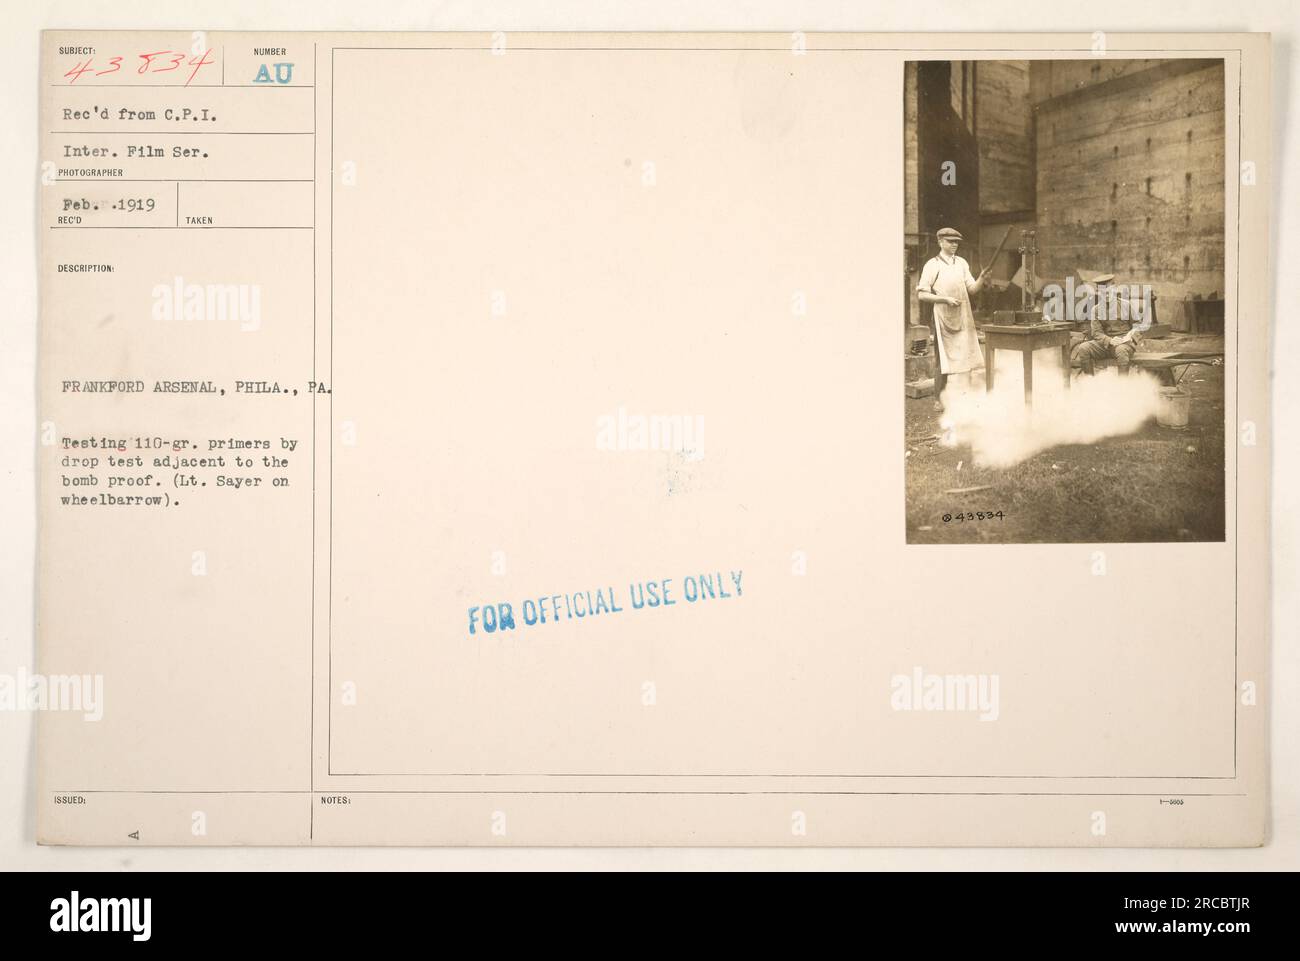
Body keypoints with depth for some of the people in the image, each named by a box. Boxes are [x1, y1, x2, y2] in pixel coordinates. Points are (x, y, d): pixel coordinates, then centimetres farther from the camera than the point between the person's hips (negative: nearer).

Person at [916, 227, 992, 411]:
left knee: (966, 357, 5)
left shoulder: (962, 263, 12)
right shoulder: (932, 265, -4)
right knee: (943, 360, -3)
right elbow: (922, 294, -6)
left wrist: (982, 278, -10)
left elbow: (972, 289, 10)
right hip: (943, 317, -5)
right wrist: (945, 299, -16)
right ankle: (938, 399, 5)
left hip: (963, 318, 5)